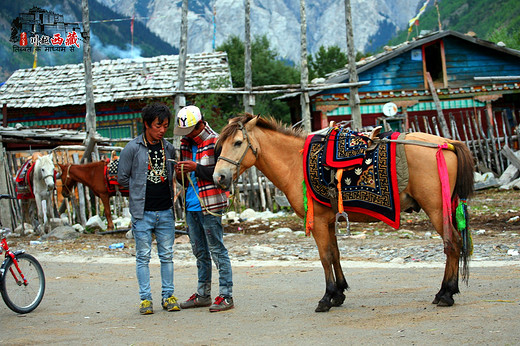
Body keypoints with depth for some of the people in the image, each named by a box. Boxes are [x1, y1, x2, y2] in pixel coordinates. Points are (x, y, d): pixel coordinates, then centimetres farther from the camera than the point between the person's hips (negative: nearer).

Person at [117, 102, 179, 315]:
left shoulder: (168, 148, 7)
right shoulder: (133, 148, -6)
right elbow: (122, 178, -1)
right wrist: (141, 188, 1)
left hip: (165, 211, 4)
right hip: (143, 212, -4)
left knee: (167, 255, 7)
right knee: (143, 256, 1)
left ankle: (168, 296, 14)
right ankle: (145, 298, 6)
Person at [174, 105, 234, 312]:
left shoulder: (215, 142, -9)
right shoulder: (186, 144, 14)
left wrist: (196, 168, -22)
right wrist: (180, 174, -4)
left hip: (209, 205, -8)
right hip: (191, 206, 8)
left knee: (217, 251, -5)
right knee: (200, 253, 14)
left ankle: (226, 296, -2)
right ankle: (203, 295, 22)